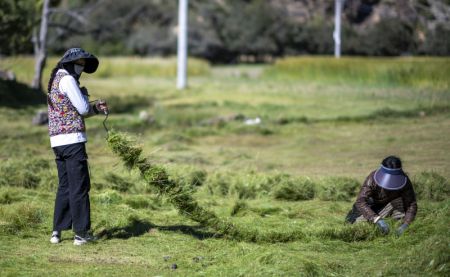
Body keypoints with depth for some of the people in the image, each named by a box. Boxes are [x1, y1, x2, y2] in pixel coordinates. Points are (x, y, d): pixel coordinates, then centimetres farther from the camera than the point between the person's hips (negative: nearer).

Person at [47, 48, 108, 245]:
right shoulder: (67, 79, -10)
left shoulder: (55, 81, 21)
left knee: (64, 186, 14)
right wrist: (84, 94, 9)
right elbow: (83, 109, -11)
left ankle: (57, 231, 12)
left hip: (58, 140, 9)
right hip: (72, 139, -9)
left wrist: (97, 108, 9)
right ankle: (81, 233, -3)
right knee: (80, 187, -4)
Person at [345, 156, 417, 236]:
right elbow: (360, 202, -40)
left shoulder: (404, 180, -28)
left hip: (391, 207, 0)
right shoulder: (372, 178, -32)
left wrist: (405, 225, -45)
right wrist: (377, 219, -54)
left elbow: (412, 204, -27)